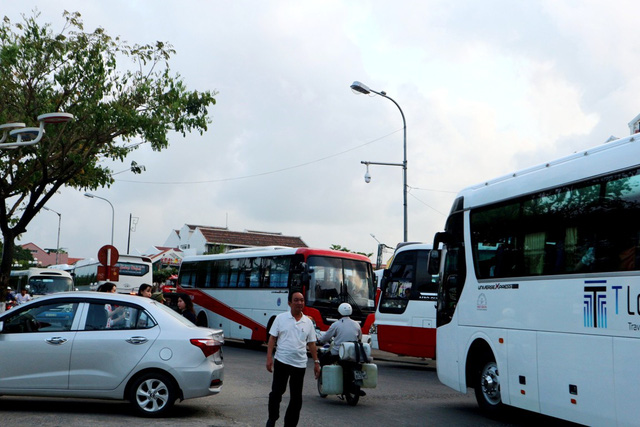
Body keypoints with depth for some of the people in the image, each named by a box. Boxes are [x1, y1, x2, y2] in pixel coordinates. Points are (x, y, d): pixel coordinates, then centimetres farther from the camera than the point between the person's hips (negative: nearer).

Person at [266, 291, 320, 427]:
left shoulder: (308, 322, 7)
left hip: (300, 364, 3)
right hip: (281, 362, -2)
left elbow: (311, 343, 11)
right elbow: (272, 338, -1)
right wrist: (269, 358, -10)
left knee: (296, 398, 6)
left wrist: (316, 362, 7)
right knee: (276, 392, 0)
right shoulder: (281, 318, -1)